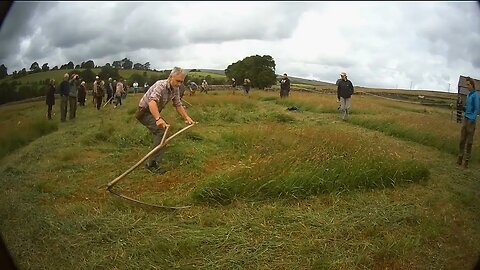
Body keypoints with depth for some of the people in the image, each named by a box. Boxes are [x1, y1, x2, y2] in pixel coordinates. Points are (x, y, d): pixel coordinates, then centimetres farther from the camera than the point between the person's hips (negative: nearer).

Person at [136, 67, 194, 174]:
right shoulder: (160, 85, -31)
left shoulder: (175, 89, -3)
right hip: (144, 111, -10)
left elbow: (178, 105, 7)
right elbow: (152, 102, -47)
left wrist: (187, 118, -6)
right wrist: (158, 119, -63)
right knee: (161, 131, -25)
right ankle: (152, 164, -22)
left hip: (154, 112, 10)